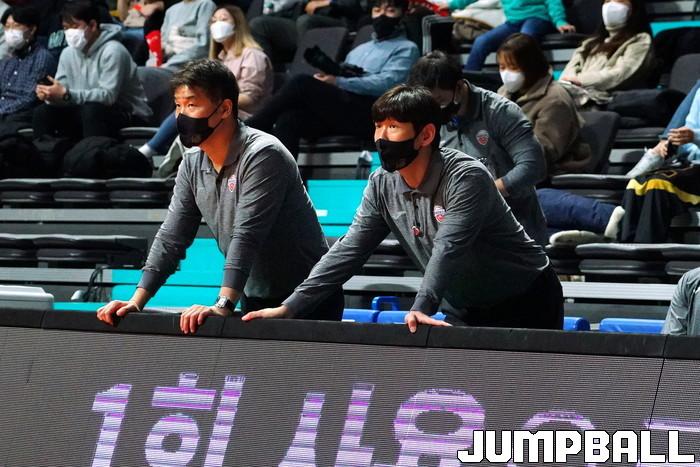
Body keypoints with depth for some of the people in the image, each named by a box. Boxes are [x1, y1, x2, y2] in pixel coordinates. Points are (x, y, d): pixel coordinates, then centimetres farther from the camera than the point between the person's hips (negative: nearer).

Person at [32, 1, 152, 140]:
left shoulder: (112, 51, -19)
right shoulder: (68, 53, 4)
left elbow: (108, 95, -28)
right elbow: (61, 92, 0)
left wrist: (67, 95, -36)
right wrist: (50, 94, -25)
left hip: (128, 114, -7)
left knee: (91, 110, -36)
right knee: (42, 112, -7)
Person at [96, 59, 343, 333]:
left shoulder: (262, 155, -20)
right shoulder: (193, 165, 4)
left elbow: (246, 236, -30)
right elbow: (171, 237, 5)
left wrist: (223, 305, -39)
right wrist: (136, 301, -5)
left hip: (307, 303, -7)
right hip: (254, 300, 7)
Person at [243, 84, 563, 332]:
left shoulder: (466, 177, -24)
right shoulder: (382, 185, -4)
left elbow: (448, 248, -37)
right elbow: (348, 250, -5)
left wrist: (421, 309, -51)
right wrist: (290, 306, -14)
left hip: (524, 303, -6)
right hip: (465, 311, 6)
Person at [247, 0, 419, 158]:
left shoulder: (406, 49, 13)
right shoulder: (358, 50, 35)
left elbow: (387, 83, -5)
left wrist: (338, 82, -12)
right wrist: (324, 81, -1)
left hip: (368, 114, -6)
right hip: (337, 111, 6)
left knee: (302, 83, -24)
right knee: (288, 118, -25)